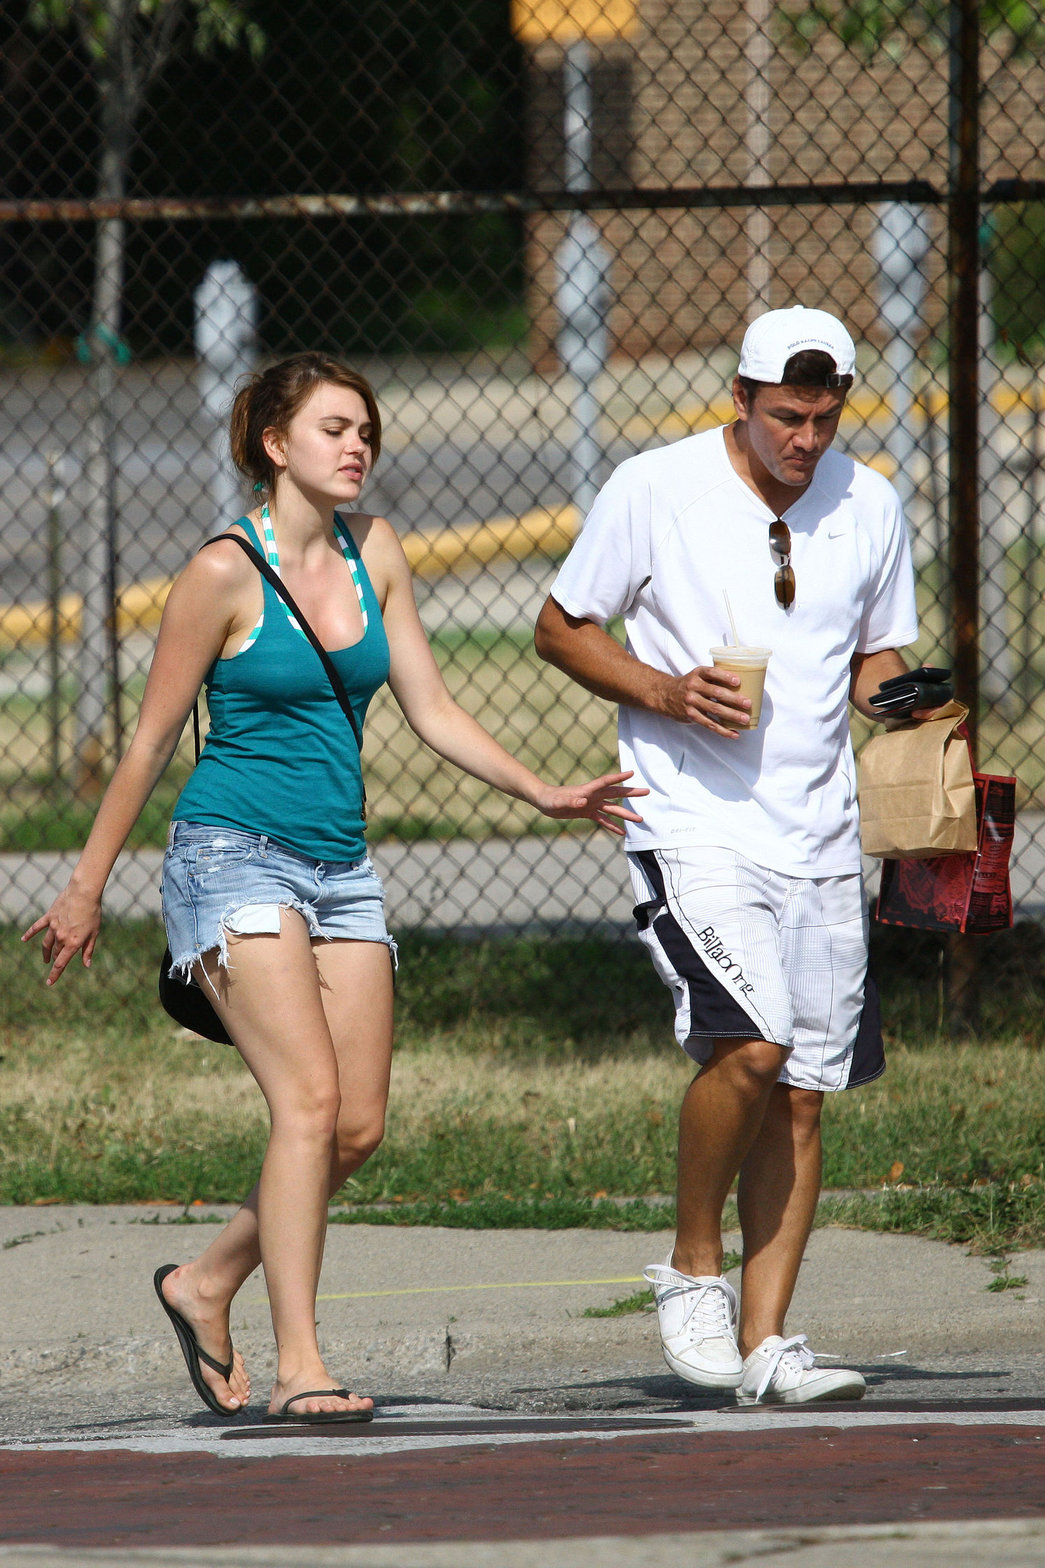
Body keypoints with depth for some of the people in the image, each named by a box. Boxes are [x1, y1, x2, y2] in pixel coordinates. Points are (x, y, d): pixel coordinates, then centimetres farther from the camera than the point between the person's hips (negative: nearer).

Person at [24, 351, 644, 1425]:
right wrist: (87, 887, 1)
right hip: (234, 855, -7)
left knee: (357, 1128, 1)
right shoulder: (225, 575, -9)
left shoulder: (374, 554, 9)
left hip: (339, 868, 7)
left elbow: (431, 710, 15)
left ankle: (206, 1286, 23)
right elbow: (150, 743, -2)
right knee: (309, 1101, -20)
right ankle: (297, 1369, -20)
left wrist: (542, 793, 5)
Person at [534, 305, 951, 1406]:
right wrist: (666, 693, -13)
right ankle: (693, 1267, -2)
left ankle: (764, 1343, 5)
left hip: (820, 837, 5)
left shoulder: (869, 507, 7)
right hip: (694, 827, -5)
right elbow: (560, 628, 3)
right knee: (750, 1044, -23)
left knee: (801, 1094, 1)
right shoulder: (653, 490, -5)